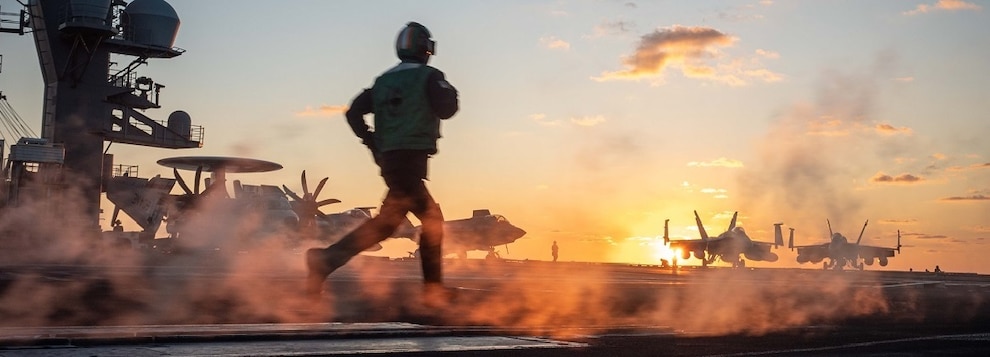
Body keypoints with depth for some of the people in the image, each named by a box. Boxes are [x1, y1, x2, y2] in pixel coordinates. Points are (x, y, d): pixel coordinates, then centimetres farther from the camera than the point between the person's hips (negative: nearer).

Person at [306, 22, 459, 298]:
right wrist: (450, 92, 12)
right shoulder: (429, 76, 0)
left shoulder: (383, 81, 17)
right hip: (412, 159, -8)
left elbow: (353, 113, 11)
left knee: (432, 218, 16)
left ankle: (433, 287, 16)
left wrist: (373, 144, 17)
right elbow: (446, 109, -10)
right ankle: (327, 259, -26)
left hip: (388, 160, 8)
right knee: (386, 220, -13)